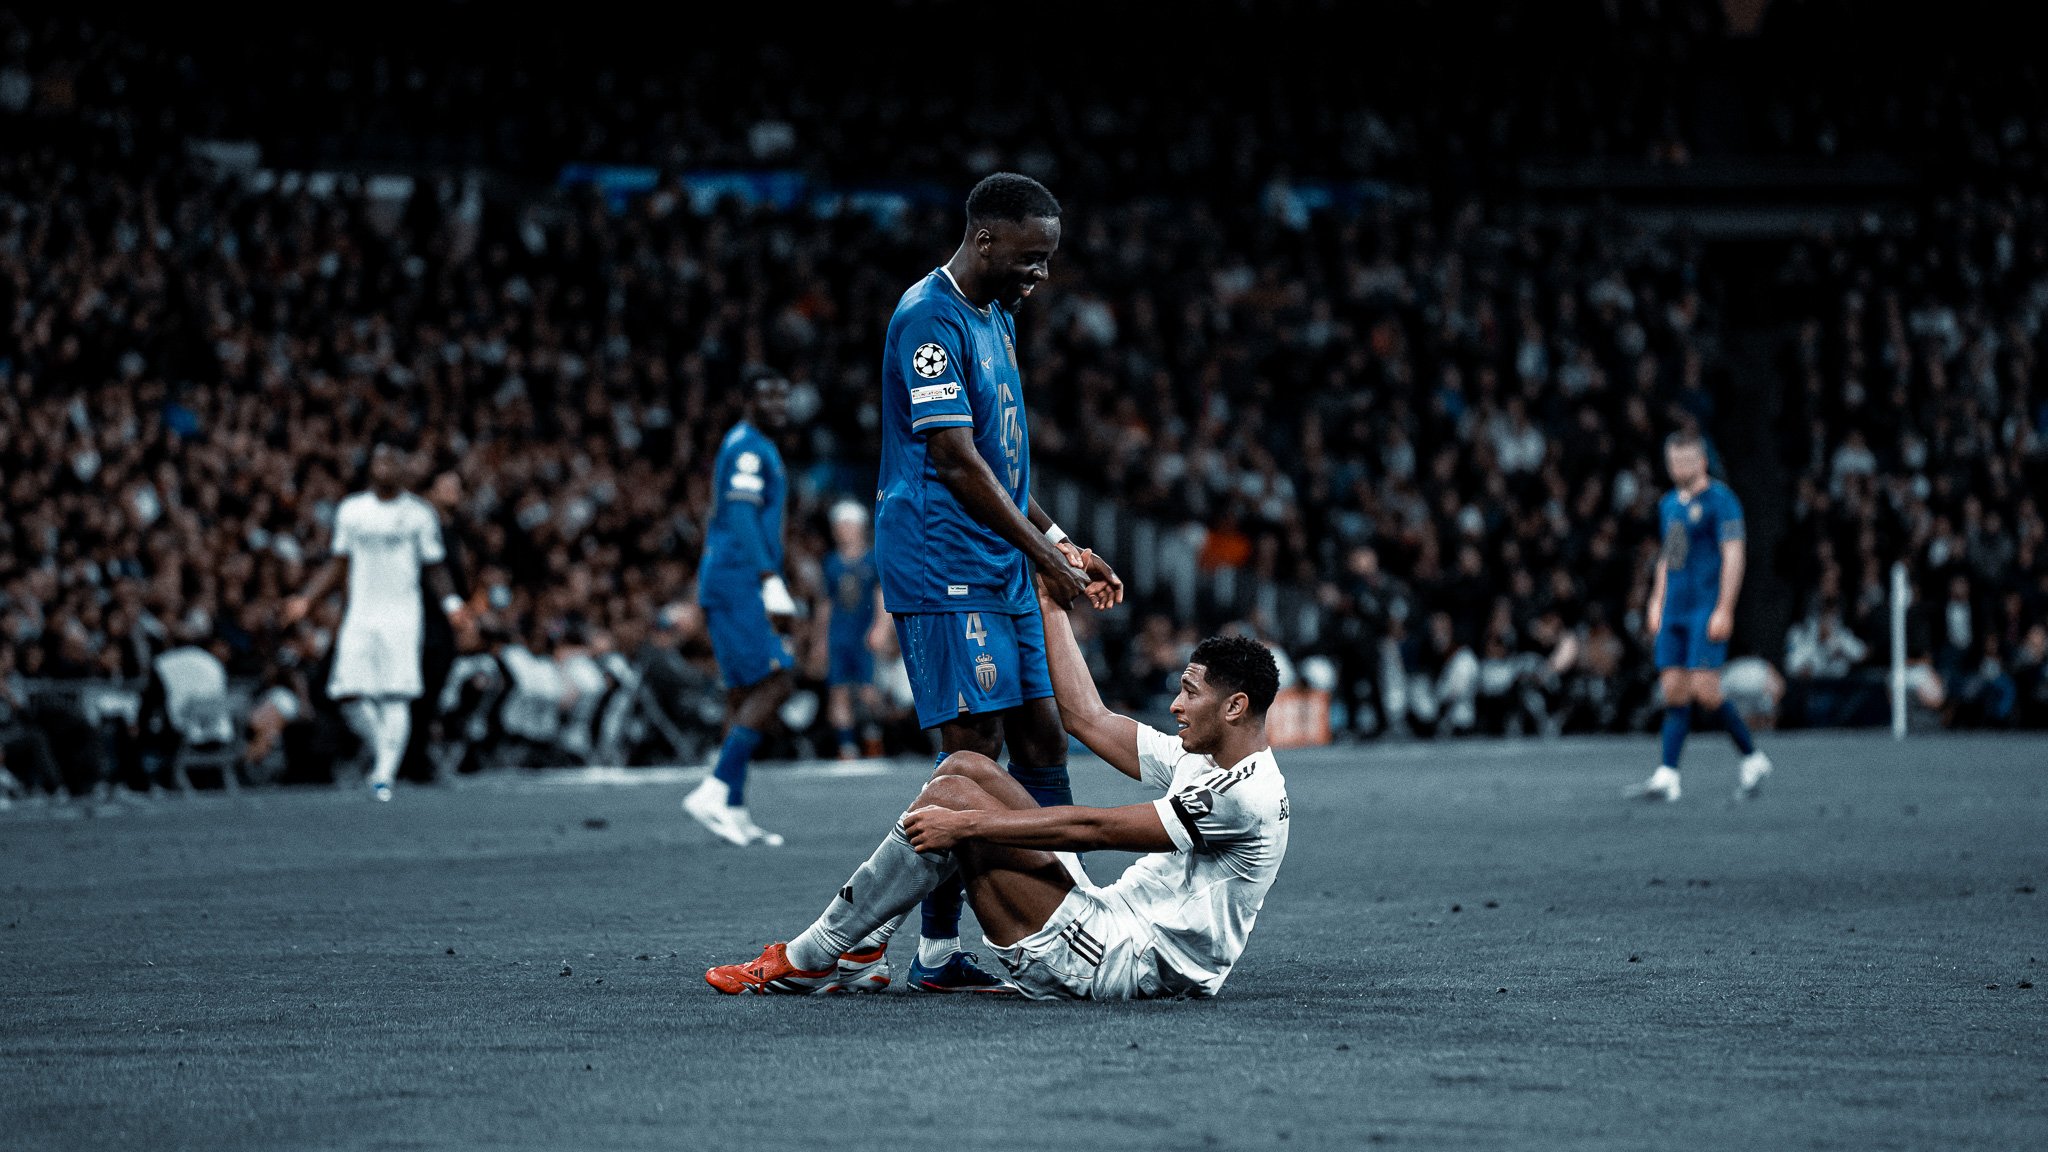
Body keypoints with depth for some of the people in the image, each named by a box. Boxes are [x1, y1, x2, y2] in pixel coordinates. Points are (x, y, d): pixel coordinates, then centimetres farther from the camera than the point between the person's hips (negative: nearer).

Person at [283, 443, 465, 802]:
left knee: (396, 697, -14)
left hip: (402, 615, -2)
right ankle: (379, 752, 16)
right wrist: (306, 600, 9)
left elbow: (434, 568, 8)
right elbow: (338, 564, 18)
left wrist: (450, 603, -8)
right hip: (359, 614, 2)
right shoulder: (350, 511, 12)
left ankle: (385, 774, -15)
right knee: (350, 694, -9)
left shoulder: (419, 513, 6)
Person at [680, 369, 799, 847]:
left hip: (728, 590, 11)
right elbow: (743, 520, -19)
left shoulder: (755, 448, 22)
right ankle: (713, 791, -18)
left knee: (744, 694, 8)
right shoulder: (747, 447, -9)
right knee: (775, 683, -15)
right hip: (738, 585, -11)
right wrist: (771, 582, -25)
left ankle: (734, 813, 8)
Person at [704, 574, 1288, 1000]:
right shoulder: (1196, 759, 12)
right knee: (966, 767, 7)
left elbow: (1093, 828, -20)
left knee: (951, 799, -15)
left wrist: (967, 823, -17)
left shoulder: (1244, 797, -18)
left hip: (1113, 964, -10)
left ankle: (805, 961, -6)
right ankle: (850, 950, 6)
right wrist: (1051, 603, 21)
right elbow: (1088, 718, 18)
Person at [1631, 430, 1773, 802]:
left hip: (1708, 610, -7)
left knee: (1705, 690, -13)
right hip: (1674, 612, 7)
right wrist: (1656, 601, 20)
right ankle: (1668, 777, -4)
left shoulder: (1720, 499, -7)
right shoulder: (1669, 504, 17)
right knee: (1673, 691, 0)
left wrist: (1724, 610, -18)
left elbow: (1733, 557, -13)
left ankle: (1753, 759, 5)